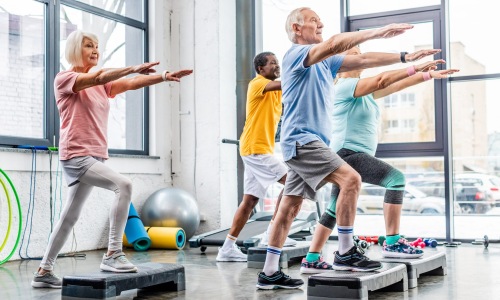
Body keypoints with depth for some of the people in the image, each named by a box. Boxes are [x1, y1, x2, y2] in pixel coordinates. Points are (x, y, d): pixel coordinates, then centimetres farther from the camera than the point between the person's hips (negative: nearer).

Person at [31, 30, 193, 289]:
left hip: (94, 157, 8)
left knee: (70, 217, 12)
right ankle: (112, 255, -23)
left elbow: (131, 83, 1)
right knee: (123, 185, -26)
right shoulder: (63, 78, -3)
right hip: (76, 156, -8)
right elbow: (97, 77, -22)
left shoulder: (101, 84, 16)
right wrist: (133, 68, -31)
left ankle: (43, 272, 22)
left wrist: (165, 76, -13)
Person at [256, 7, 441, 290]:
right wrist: (377, 31, -25)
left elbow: (363, 60, 13)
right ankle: (346, 251, -11)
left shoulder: (326, 62, 19)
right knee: (351, 179, -19)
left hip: (308, 144, 9)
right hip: (302, 139, -9)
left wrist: (405, 57, 6)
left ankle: (269, 273, 14)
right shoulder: (296, 54, -8)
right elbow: (334, 44, -26)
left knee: (289, 209, 9)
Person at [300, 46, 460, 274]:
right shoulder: (344, 85, -10)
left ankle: (311, 261, 18)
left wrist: (429, 75, 8)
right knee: (396, 178, -21)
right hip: (347, 152, -10)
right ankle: (392, 243, -20)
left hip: (357, 155, 10)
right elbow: (381, 80, -24)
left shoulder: (365, 90, 18)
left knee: (335, 210, 12)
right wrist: (415, 68, -24)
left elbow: (395, 86, 13)